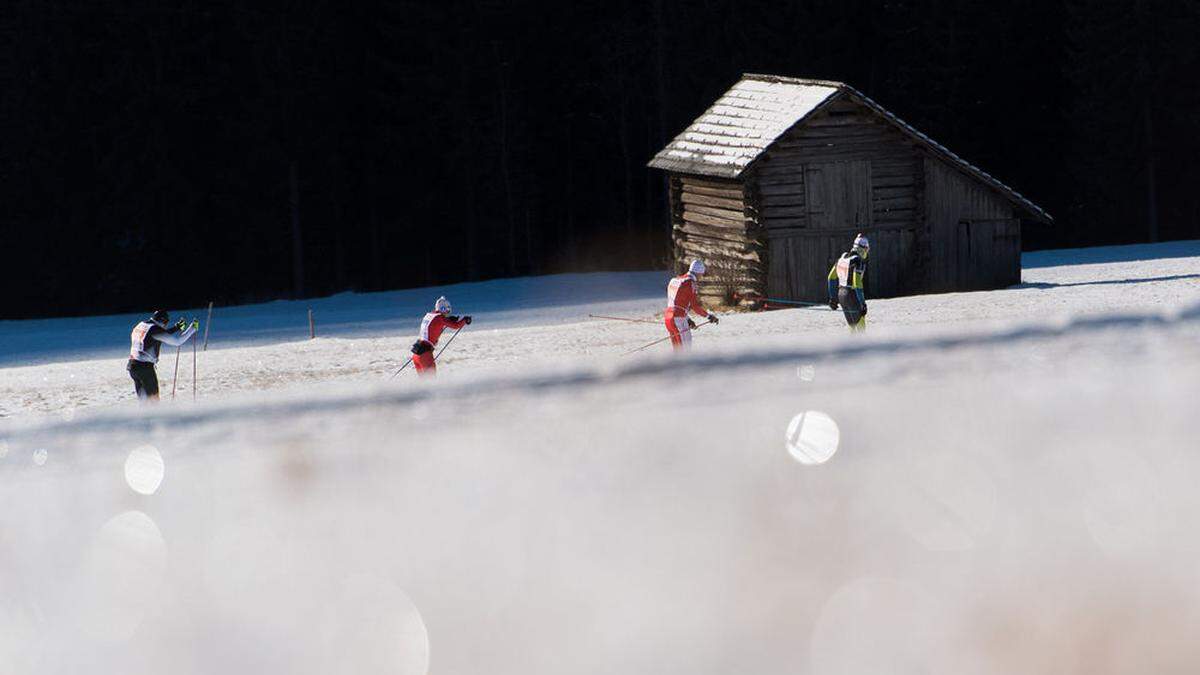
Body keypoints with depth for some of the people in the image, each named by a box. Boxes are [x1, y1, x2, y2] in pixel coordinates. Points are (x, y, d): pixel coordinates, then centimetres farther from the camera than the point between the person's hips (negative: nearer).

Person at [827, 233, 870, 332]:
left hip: (841, 294, 8)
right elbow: (857, 284, -22)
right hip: (852, 296, -8)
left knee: (852, 326, 16)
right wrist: (863, 303, -18)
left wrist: (833, 298, 23)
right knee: (860, 326, -2)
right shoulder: (859, 261, -16)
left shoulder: (843, 257, 9)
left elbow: (832, 277, 16)